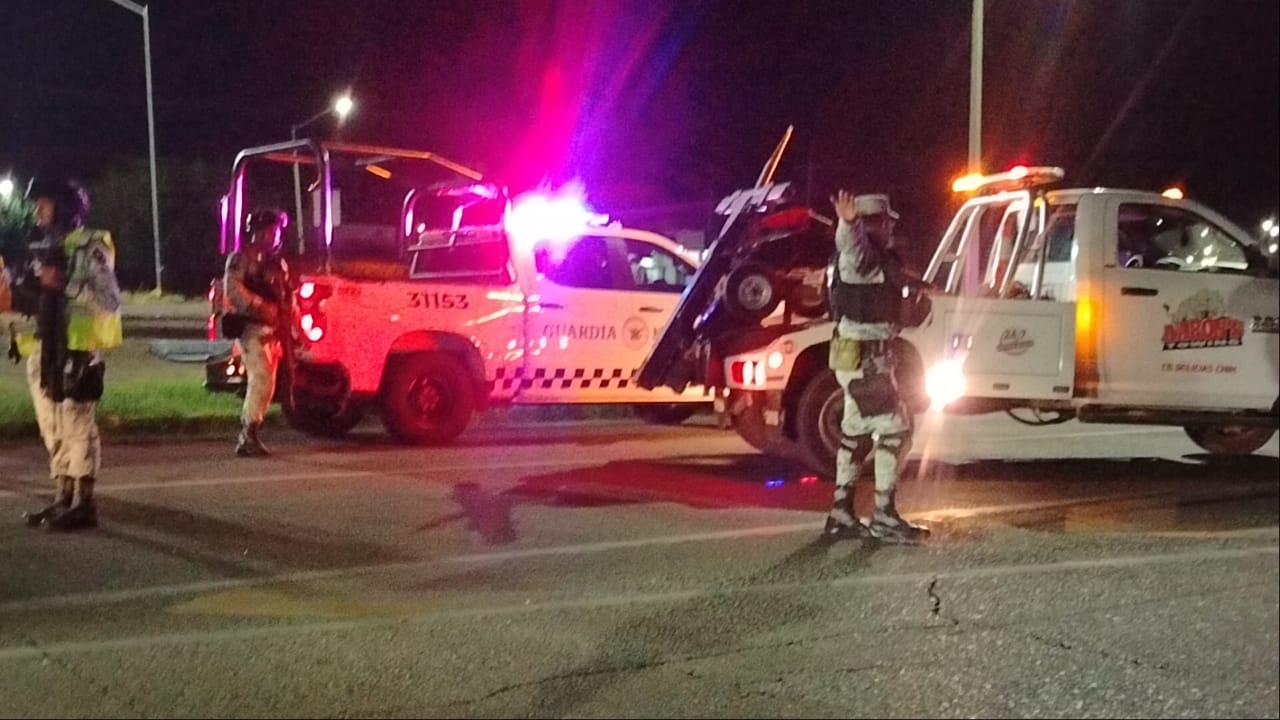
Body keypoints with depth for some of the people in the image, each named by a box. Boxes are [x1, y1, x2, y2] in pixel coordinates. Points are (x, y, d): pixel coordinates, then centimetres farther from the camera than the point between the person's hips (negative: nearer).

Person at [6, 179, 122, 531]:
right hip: (42, 350, 8)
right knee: (53, 430, 12)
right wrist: (20, 292, 7)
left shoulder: (90, 247, -7)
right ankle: (63, 498, 20)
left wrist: (64, 285, -23)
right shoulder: (41, 248, 18)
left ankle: (83, 504, -3)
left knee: (78, 426, -7)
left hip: (76, 350, -8)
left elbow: (109, 299, -15)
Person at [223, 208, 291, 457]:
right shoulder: (242, 258, -1)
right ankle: (249, 434, -19)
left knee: (265, 384, 7)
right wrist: (261, 306, -24)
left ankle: (247, 436, 13)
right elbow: (232, 288, -16)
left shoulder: (277, 263, 21)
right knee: (261, 379, -19)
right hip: (252, 327, -8)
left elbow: (286, 301, 22)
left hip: (272, 331, 8)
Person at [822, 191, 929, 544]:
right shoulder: (861, 253, -17)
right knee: (894, 430, -9)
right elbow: (850, 242, -43)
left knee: (856, 432, 15)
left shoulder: (875, 256, 16)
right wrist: (848, 223, -64)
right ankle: (884, 517, -6)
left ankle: (841, 513, 21)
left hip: (866, 356, 11)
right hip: (864, 358, -11)